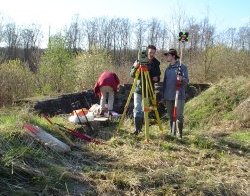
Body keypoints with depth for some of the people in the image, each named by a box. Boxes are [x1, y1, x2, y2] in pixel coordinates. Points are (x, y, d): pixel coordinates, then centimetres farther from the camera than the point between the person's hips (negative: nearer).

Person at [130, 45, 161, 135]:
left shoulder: (156, 63, 3)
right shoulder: (139, 61, -4)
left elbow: (158, 76, 11)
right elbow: (132, 74, -7)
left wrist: (157, 78, -12)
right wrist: (135, 67, -27)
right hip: (138, 89, -2)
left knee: (144, 110, 8)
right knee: (137, 110, -7)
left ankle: (140, 128, 20)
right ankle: (136, 129, -5)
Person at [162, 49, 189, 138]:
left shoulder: (182, 67, -3)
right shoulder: (168, 69, 15)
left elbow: (186, 81, -8)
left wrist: (182, 79, -31)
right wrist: (163, 96, 17)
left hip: (179, 96, -6)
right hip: (168, 97, 6)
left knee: (179, 116, -5)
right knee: (171, 117, 9)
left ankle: (180, 134, 4)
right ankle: (172, 133, 17)